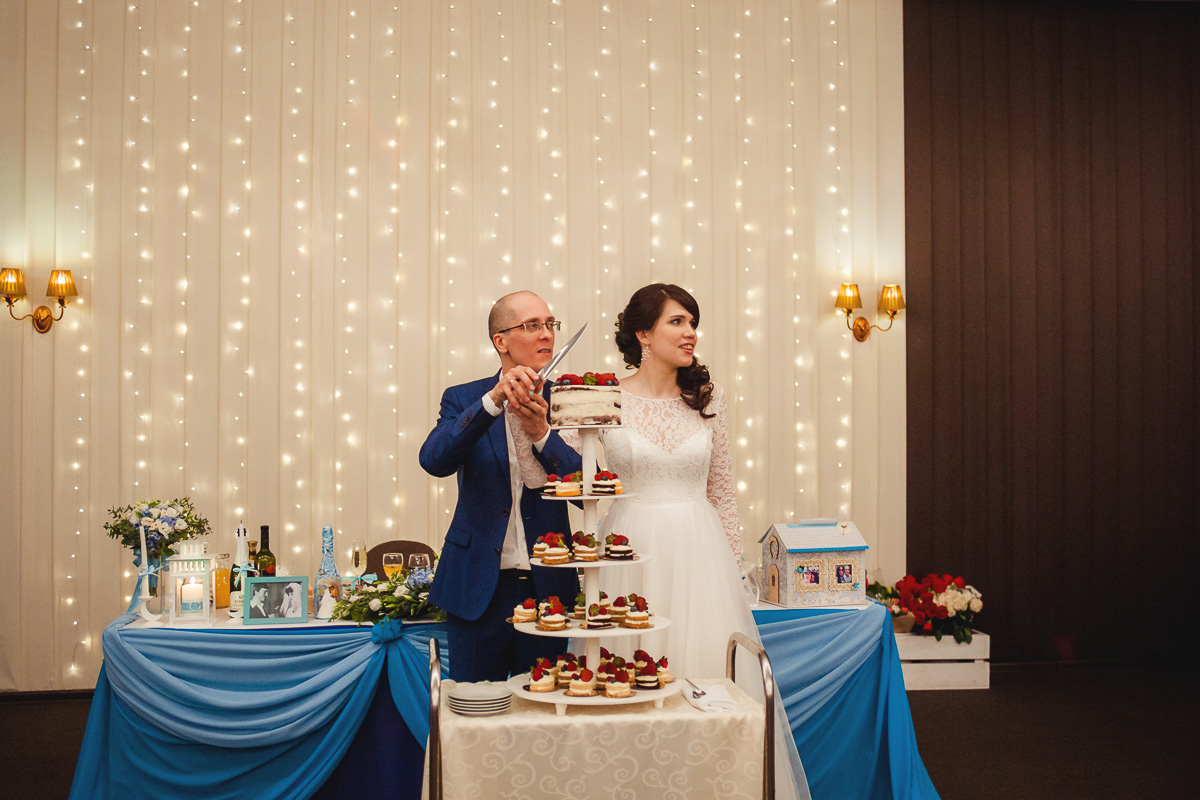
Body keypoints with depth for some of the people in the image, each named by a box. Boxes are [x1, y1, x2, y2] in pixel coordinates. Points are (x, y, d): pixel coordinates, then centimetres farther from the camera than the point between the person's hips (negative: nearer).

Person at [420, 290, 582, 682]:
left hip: (547, 587, 1)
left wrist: (541, 433, -18)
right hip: (478, 588, -1)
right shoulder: (464, 400, 2)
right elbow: (433, 460, -18)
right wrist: (493, 400, -27)